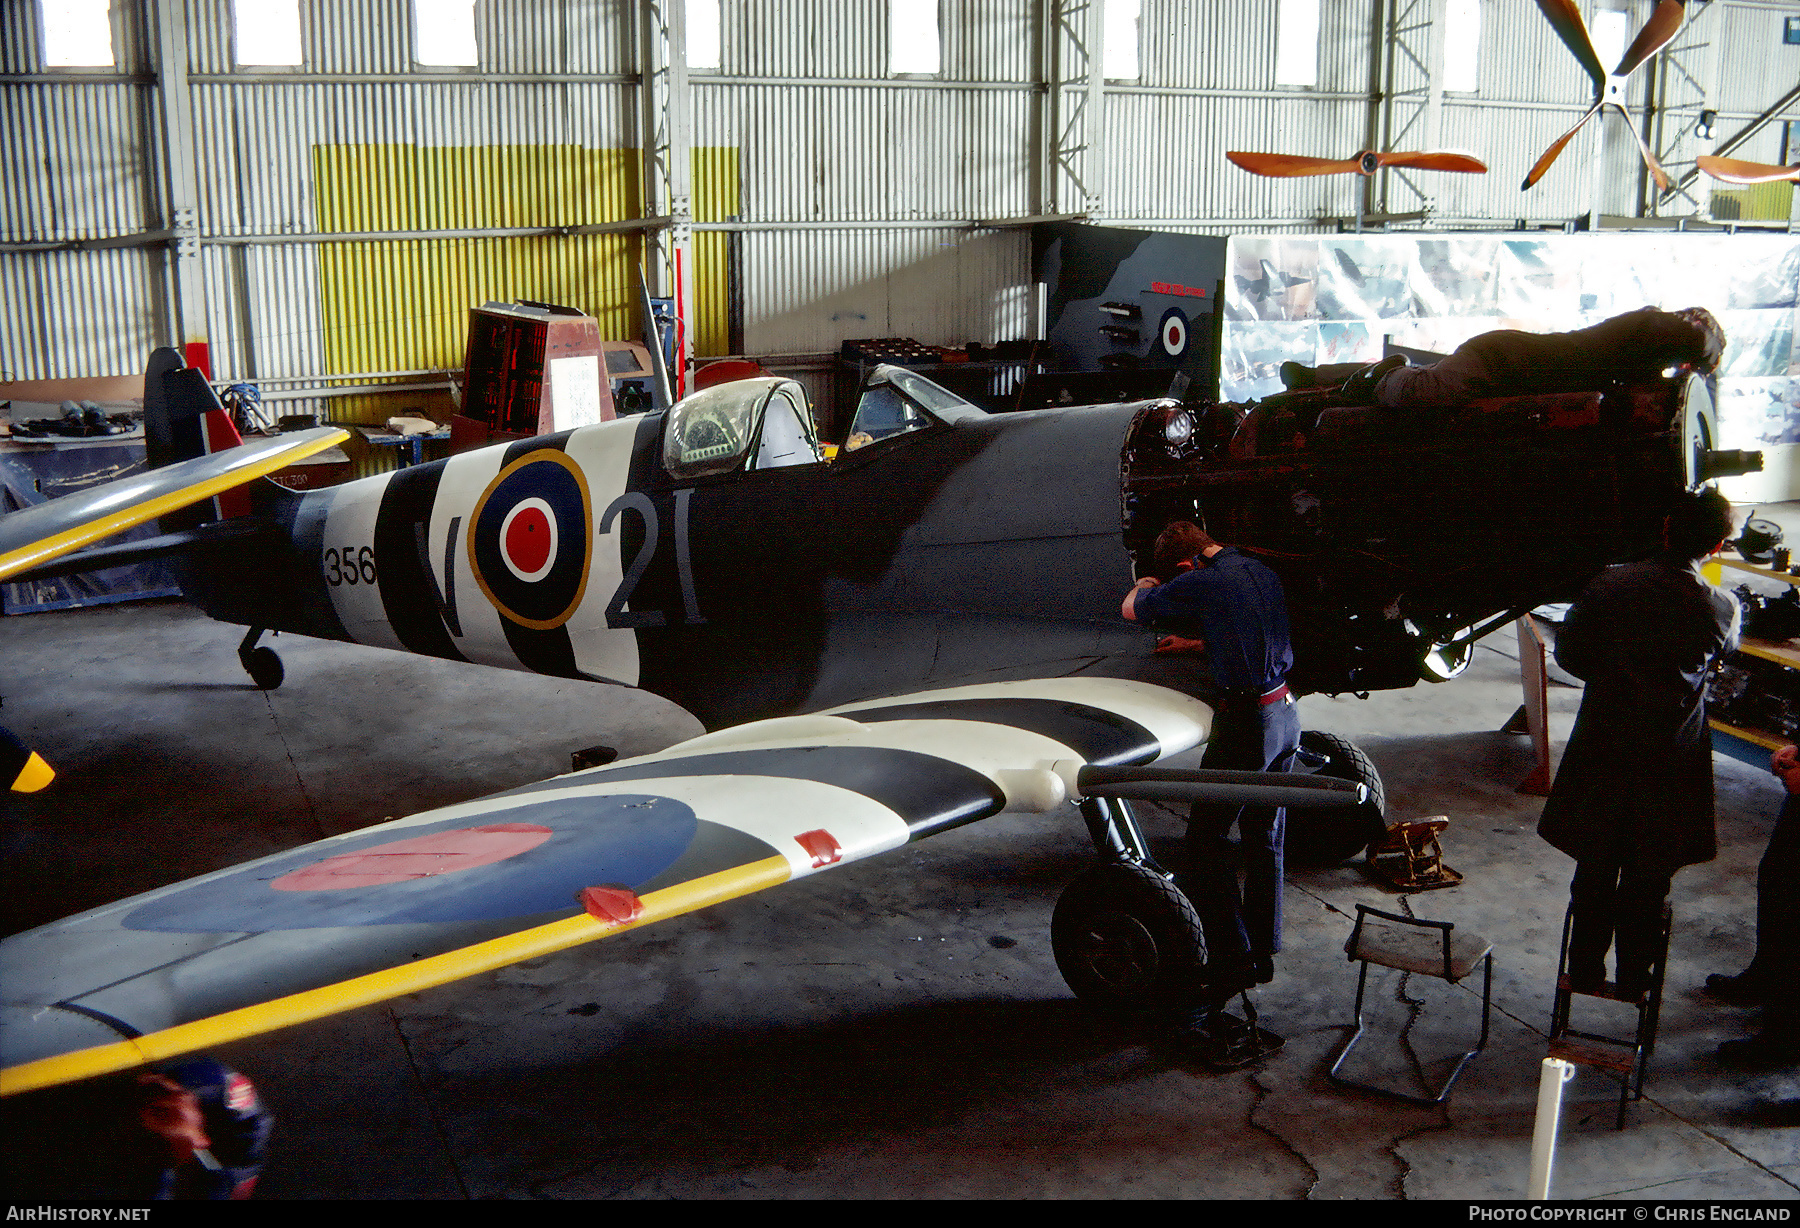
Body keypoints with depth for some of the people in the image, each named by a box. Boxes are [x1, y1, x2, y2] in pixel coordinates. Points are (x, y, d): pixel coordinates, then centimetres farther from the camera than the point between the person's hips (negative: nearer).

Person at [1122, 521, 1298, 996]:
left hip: (1244, 721, -8)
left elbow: (1131, 608, -2)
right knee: (1265, 839, 17)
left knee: (1207, 839, 1)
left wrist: (1147, 584, 19)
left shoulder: (1202, 583, -15)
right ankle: (1263, 951, 25)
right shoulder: (1265, 574, 9)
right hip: (1286, 712, 8)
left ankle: (1232, 960, 1)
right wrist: (1195, 644, 32)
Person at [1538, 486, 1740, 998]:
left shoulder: (1609, 585, -12)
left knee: (1594, 872, 15)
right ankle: (1634, 979, 25)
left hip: (1603, 750, 1)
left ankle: (1585, 973, 25)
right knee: (1647, 880, 14)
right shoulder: (1721, 608, -12)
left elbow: (1568, 653, -3)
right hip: (1670, 763, 0)